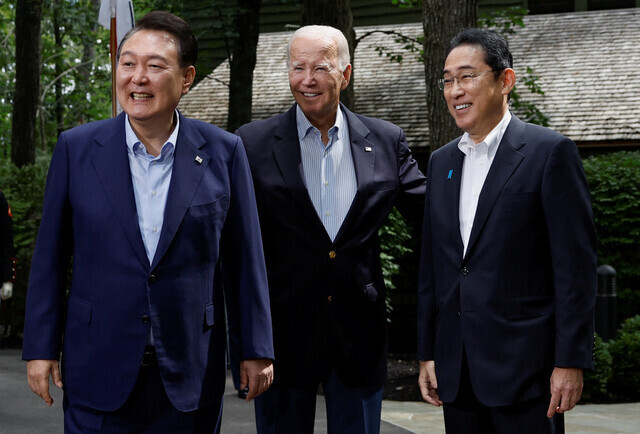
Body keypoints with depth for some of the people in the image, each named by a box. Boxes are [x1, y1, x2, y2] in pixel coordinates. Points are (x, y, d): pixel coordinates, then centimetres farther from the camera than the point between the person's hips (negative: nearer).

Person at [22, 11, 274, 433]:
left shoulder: (224, 153, -1)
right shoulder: (76, 148, 0)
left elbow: (245, 260, 3)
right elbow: (50, 256, 4)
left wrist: (256, 350, 3)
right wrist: (41, 347, 2)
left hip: (191, 372, 0)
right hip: (99, 371, 0)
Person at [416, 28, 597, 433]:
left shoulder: (550, 152, -5)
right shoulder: (441, 161, 14)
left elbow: (576, 264, -9)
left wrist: (570, 361, -13)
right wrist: (428, 353, 13)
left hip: (523, 365, -6)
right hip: (456, 368, 6)